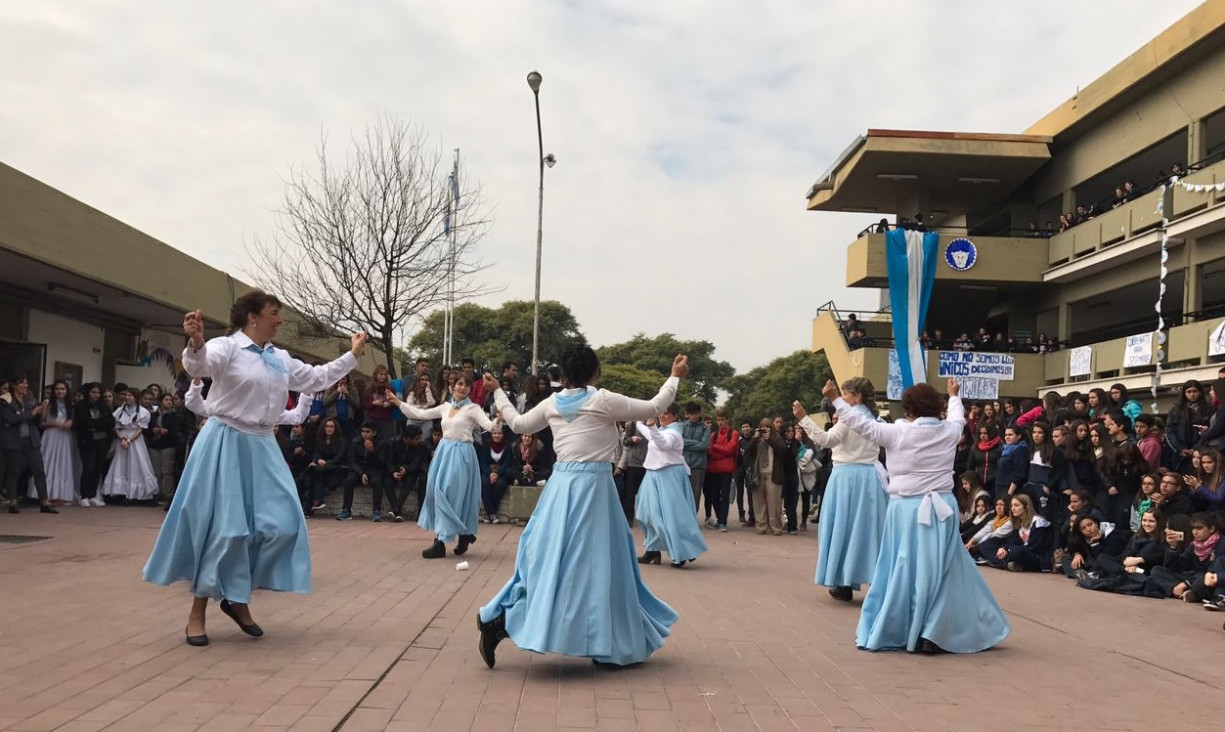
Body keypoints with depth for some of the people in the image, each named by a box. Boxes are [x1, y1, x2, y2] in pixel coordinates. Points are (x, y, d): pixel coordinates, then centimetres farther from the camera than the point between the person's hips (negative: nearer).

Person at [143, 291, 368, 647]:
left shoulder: (281, 359, 13)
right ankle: (197, 613, 8)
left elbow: (316, 379, 23)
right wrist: (196, 343, -50)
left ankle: (237, 598, 17)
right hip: (226, 444, -7)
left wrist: (352, 355, 23)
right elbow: (199, 366, -28)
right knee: (224, 527, -6)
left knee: (280, 524, 1)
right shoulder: (227, 347, -9)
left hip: (262, 446, 7)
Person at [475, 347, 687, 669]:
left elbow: (518, 424, 22)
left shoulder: (552, 403, 7)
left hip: (561, 485, 6)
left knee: (548, 557, 12)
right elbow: (653, 408, -2)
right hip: (593, 485, -6)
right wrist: (675, 377, 11)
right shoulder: (603, 400, -7)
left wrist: (497, 392, 35)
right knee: (593, 561, 0)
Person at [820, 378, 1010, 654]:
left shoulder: (897, 432, -7)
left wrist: (834, 398, 6)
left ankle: (882, 632, 15)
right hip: (941, 508, 2)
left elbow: (861, 423, -3)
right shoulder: (949, 430, 4)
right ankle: (930, 635, 6)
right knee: (939, 571, 6)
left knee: (902, 570, 6)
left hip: (907, 509, -2)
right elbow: (958, 417, 27)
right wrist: (954, 395, 47)